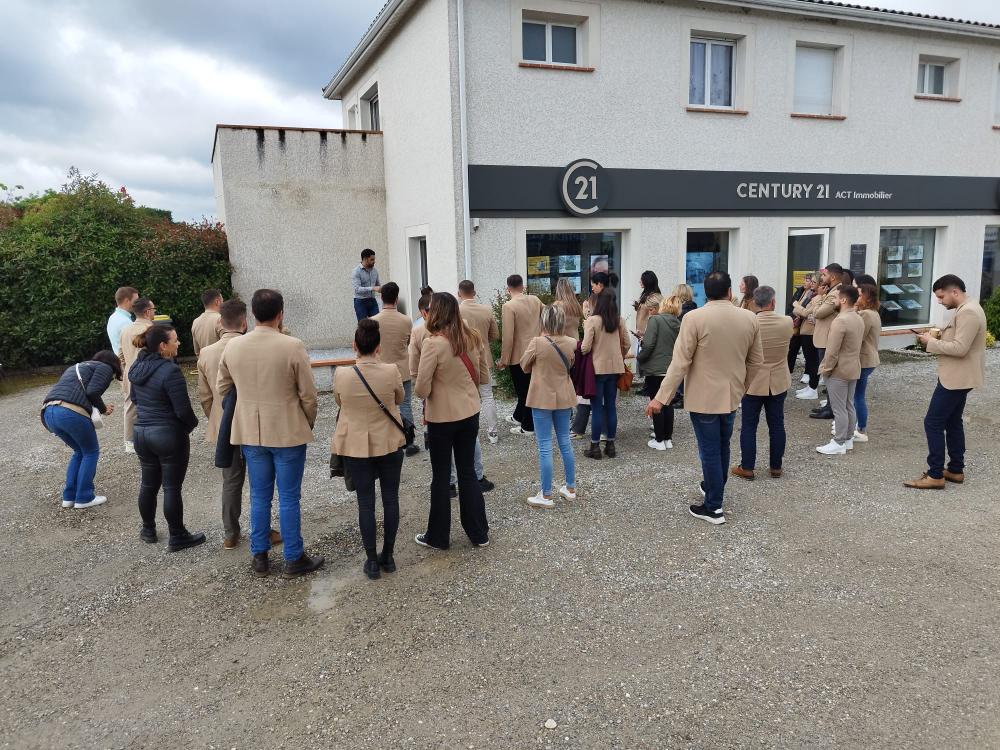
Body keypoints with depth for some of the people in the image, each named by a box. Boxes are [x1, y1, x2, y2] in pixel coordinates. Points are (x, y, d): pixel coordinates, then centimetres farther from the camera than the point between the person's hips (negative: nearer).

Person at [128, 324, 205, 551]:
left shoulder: (137, 367, 4)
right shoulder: (170, 371, -22)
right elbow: (183, 410, -21)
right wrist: (192, 424, -2)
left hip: (142, 432, 8)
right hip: (169, 435, -7)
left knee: (148, 484, 20)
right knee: (172, 487, 3)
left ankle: (148, 530, 34)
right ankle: (177, 537, 13)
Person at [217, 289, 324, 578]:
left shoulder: (232, 347, -2)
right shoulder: (292, 346, -16)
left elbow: (221, 389, 9)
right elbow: (308, 394, -11)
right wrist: (309, 423, 6)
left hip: (250, 434, 4)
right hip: (288, 433, -4)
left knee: (259, 496, 15)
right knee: (289, 498, 6)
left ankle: (259, 556, 25)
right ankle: (294, 559, 15)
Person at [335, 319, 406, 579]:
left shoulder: (342, 375, -16)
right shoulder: (391, 371, -16)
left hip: (356, 446, 0)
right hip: (389, 444, 0)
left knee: (366, 503, 10)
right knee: (391, 499, 14)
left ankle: (372, 560, 18)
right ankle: (388, 556, 24)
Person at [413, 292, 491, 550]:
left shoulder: (433, 343, -21)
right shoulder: (473, 338, -2)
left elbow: (422, 389, -20)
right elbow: (484, 377, 6)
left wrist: (427, 392, 1)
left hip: (442, 417, -5)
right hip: (470, 413, 5)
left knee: (441, 477, 10)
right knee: (468, 472, 17)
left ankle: (438, 536, 24)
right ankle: (479, 533, 26)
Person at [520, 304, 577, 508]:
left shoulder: (537, 343, -19)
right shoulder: (571, 343, -6)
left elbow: (524, 366, -4)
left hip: (542, 399, -4)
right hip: (564, 398, 5)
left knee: (545, 447, 1)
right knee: (565, 443, 17)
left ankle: (546, 496, 8)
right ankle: (570, 488, 29)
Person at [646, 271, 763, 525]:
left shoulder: (694, 318, -17)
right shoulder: (750, 318, -2)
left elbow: (680, 362, -18)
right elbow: (756, 361, 6)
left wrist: (661, 398, -14)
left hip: (704, 397, -5)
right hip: (732, 395, 5)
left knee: (709, 451, 4)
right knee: (722, 447, 21)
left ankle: (714, 507, 13)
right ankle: (714, 488, 40)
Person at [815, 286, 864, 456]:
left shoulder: (840, 321, -22)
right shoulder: (859, 319, 7)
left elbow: (832, 350, -22)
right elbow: (857, 346, 15)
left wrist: (825, 369, -12)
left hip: (839, 371, -9)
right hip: (853, 369, 9)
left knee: (839, 409, -2)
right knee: (849, 406, 15)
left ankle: (839, 444, 4)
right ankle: (848, 439, 24)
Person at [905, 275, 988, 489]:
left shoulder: (968, 312, -21)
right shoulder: (966, 309, 13)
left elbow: (960, 348, -27)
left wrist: (931, 342, -17)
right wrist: (939, 336, 6)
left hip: (956, 378, -11)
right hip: (957, 377, 11)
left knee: (933, 423, -7)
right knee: (952, 422, 17)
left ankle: (935, 475, -3)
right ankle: (956, 470, 26)